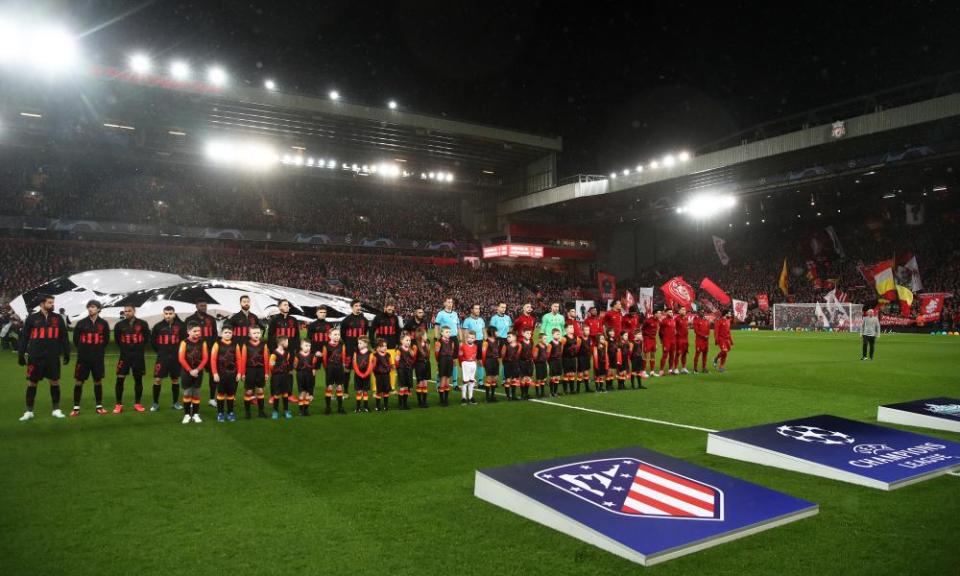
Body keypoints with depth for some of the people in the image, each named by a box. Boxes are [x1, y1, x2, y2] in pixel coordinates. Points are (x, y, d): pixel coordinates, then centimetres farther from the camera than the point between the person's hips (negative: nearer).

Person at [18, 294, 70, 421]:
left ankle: (56, 410, 15)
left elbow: (64, 337, 9)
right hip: (35, 357, -1)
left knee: (55, 382, 5)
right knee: (32, 383, 5)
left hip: (53, 357, 1)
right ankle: (29, 411, 16)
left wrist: (66, 353, 6)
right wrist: (21, 354, 1)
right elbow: (24, 337, 4)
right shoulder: (32, 318, 1)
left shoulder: (58, 318, 6)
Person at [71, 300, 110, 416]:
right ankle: (76, 408, 7)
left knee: (98, 381, 7)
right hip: (83, 358, -1)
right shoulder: (81, 323, -1)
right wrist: (82, 349, 10)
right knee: (79, 381, 0)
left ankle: (99, 406, 16)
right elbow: (75, 339, 8)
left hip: (98, 358, 1)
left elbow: (106, 339, 13)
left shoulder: (104, 323, 2)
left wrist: (99, 349, 9)